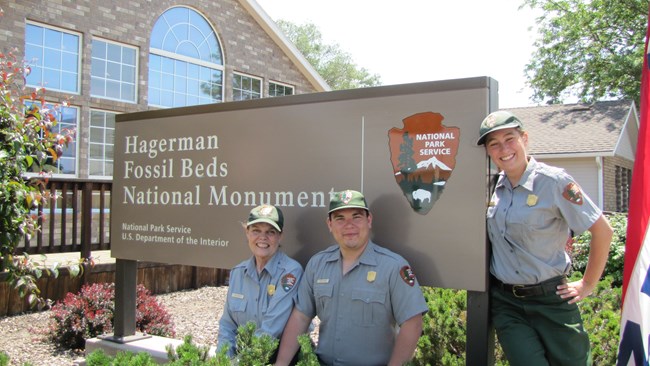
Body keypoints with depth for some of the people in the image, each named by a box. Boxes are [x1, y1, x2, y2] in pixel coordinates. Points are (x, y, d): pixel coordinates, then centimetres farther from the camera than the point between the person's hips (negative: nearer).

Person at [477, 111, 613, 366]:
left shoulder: (553, 181, -12)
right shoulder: (495, 186, 3)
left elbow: (602, 230, -8)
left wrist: (587, 284, -4)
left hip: (550, 299, -3)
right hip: (505, 301, 3)